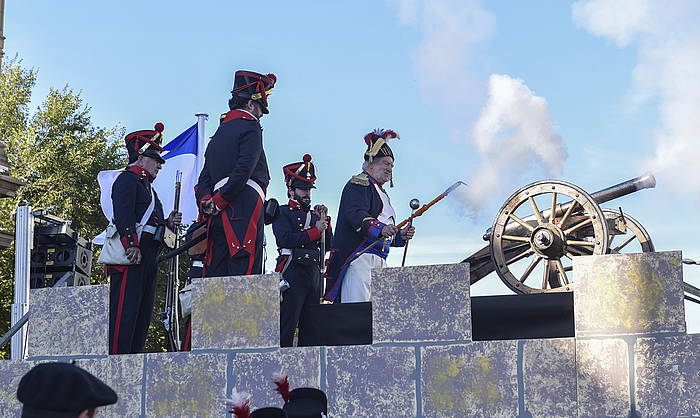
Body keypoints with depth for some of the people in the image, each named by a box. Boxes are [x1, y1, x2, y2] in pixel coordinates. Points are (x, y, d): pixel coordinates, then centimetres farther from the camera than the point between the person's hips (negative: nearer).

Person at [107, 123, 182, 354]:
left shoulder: (146, 186, 29)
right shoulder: (128, 179, -1)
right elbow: (123, 214, -14)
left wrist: (168, 222, 10)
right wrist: (132, 245, -24)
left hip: (146, 257, 10)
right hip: (131, 255, -10)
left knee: (143, 312, 7)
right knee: (124, 309, -14)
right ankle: (116, 357, -16)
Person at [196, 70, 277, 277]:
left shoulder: (220, 131, 26)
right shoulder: (250, 127, 0)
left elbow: (204, 177, 20)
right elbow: (244, 170, -15)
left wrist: (206, 203, 4)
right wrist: (218, 202, -11)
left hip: (219, 216, 8)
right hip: (244, 211, -8)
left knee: (217, 274, 3)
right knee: (244, 273, -14)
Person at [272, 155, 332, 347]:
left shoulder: (313, 214, 22)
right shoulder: (282, 212, 3)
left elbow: (327, 245, 16)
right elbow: (285, 239, -14)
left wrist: (325, 220, 3)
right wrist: (315, 230, -12)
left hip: (314, 272, 7)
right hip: (292, 271, -7)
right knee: (287, 324, -11)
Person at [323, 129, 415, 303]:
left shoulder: (381, 193, 30)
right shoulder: (359, 183, 1)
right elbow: (355, 214, -18)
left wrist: (400, 236, 12)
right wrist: (380, 229, -33)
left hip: (379, 262, 9)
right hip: (360, 256, -9)